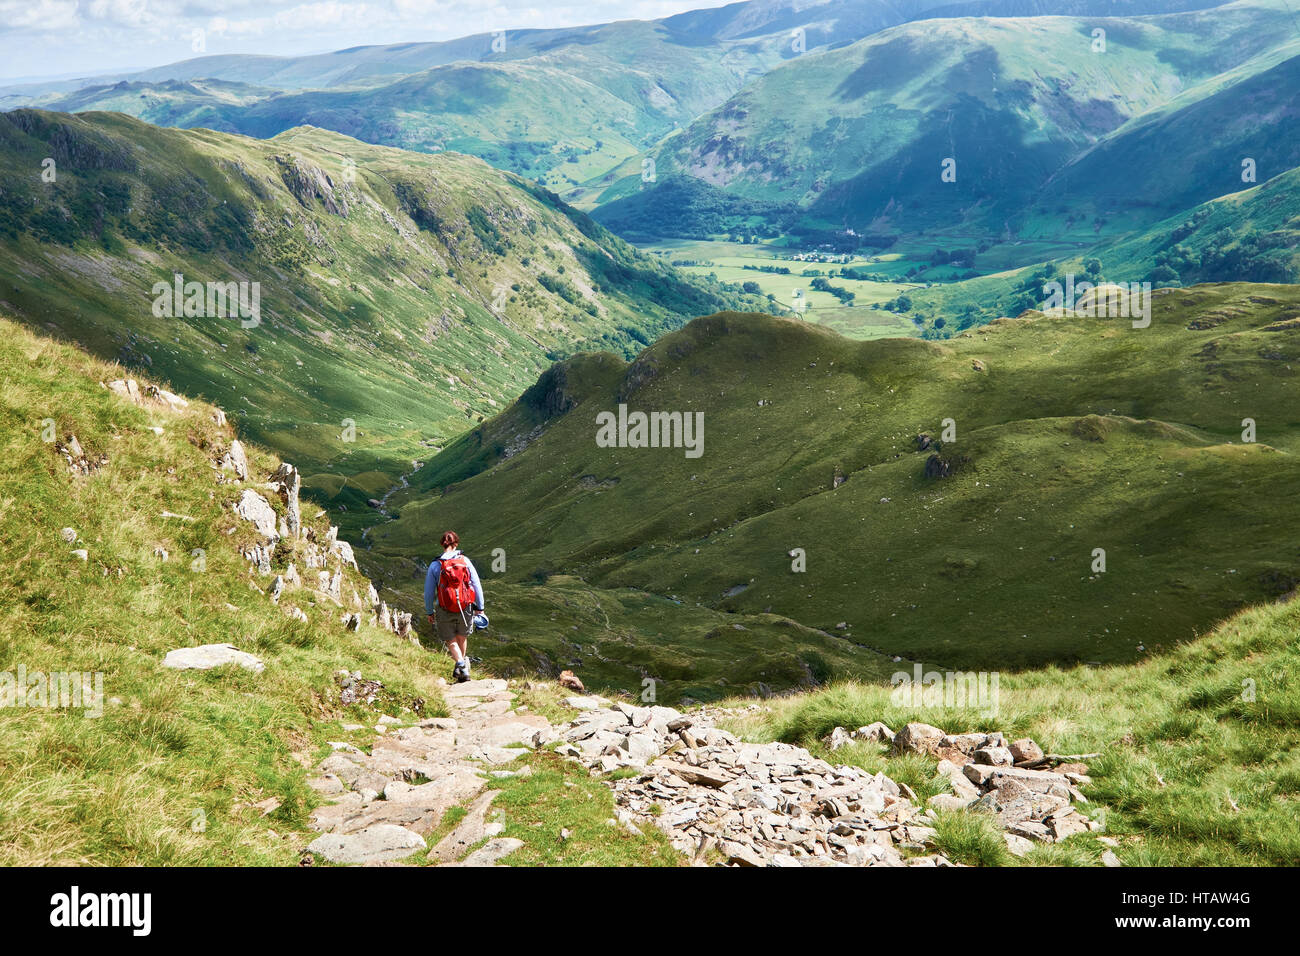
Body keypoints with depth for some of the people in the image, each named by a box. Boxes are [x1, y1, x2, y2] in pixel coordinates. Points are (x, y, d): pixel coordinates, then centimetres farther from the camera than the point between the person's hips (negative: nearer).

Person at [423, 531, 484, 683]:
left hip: (445, 611, -2)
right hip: (466, 608, 2)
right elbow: (477, 585, -2)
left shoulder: (435, 566, -8)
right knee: (462, 637, 24)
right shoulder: (465, 561, -6)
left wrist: (429, 612, 10)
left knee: (451, 640, 11)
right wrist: (479, 607, 8)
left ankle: (461, 665, -9)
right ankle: (463, 662, 36)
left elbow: (429, 592, -2)